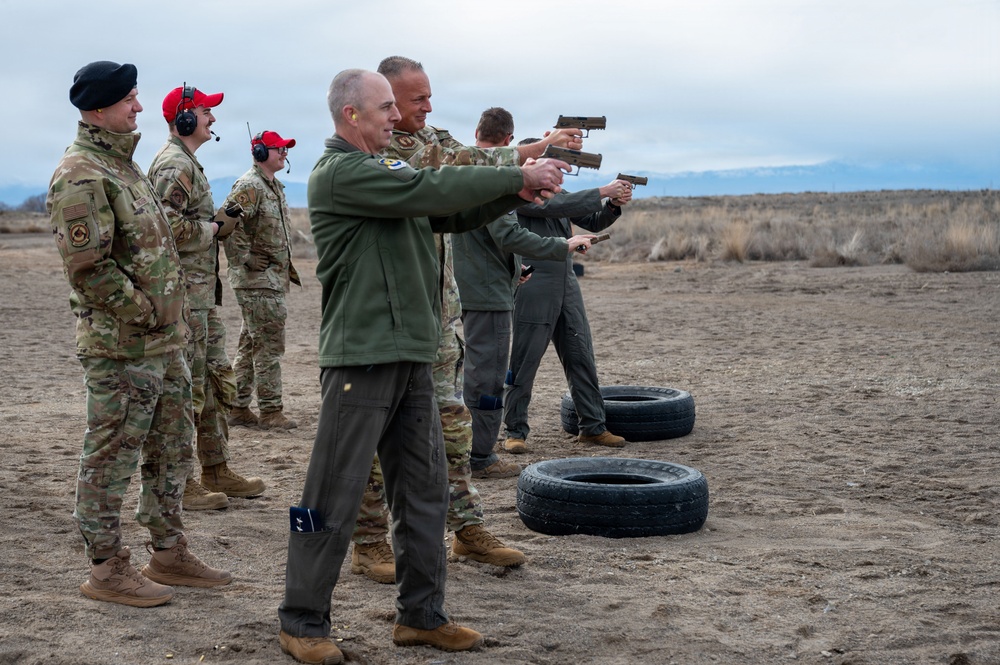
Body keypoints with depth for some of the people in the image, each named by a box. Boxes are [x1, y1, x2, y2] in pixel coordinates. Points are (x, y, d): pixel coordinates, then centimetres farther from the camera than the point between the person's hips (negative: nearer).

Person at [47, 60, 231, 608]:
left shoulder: (121, 163, 15)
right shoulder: (80, 177, -17)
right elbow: (88, 269, -24)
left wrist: (171, 316, 15)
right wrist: (145, 313, -17)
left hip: (164, 341, 10)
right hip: (121, 348, -10)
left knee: (172, 448, 17)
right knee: (111, 458, 0)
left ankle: (168, 553, 29)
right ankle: (106, 570, 11)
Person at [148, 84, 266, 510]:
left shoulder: (187, 163, 19)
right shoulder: (175, 165, -14)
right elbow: (168, 225, -26)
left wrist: (218, 223, 10)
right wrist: (213, 229, -13)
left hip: (203, 290, 11)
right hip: (184, 292, -11)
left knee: (216, 380, 15)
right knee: (186, 386, -5)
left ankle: (216, 472, 24)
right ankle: (180, 483, 3)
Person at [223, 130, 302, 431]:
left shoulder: (274, 186, 18)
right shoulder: (249, 186, -14)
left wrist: (286, 269, 21)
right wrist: (243, 260, -21)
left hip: (273, 278, 10)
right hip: (258, 280, -10)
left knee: (250, 344, 13)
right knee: (269, 344, -8)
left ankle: (238, 407, 19)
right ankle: (270, 411, -3)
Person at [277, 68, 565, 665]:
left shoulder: (384, 172, 20)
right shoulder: (340, 173, -11)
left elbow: (451, 214, 16)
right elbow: (432, 190, -18)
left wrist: (517, 192, 0)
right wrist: (518, 177, -11)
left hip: (412, 354, 9)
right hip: (362, 355, -9)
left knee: (425, 491, 12)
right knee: (334, 498, -1)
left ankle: (422, 614, 22)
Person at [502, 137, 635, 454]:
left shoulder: (555, 192, 18)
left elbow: (593, 222, 16)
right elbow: (560, 205, -20)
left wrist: (614, 205, -4)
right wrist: (603, 192, -17)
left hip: (567, 285, 8)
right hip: (534, 288, -7)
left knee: (581, 358, 8)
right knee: (524, 362, -1)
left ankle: (593, 426, 14)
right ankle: (515, 431, 7)